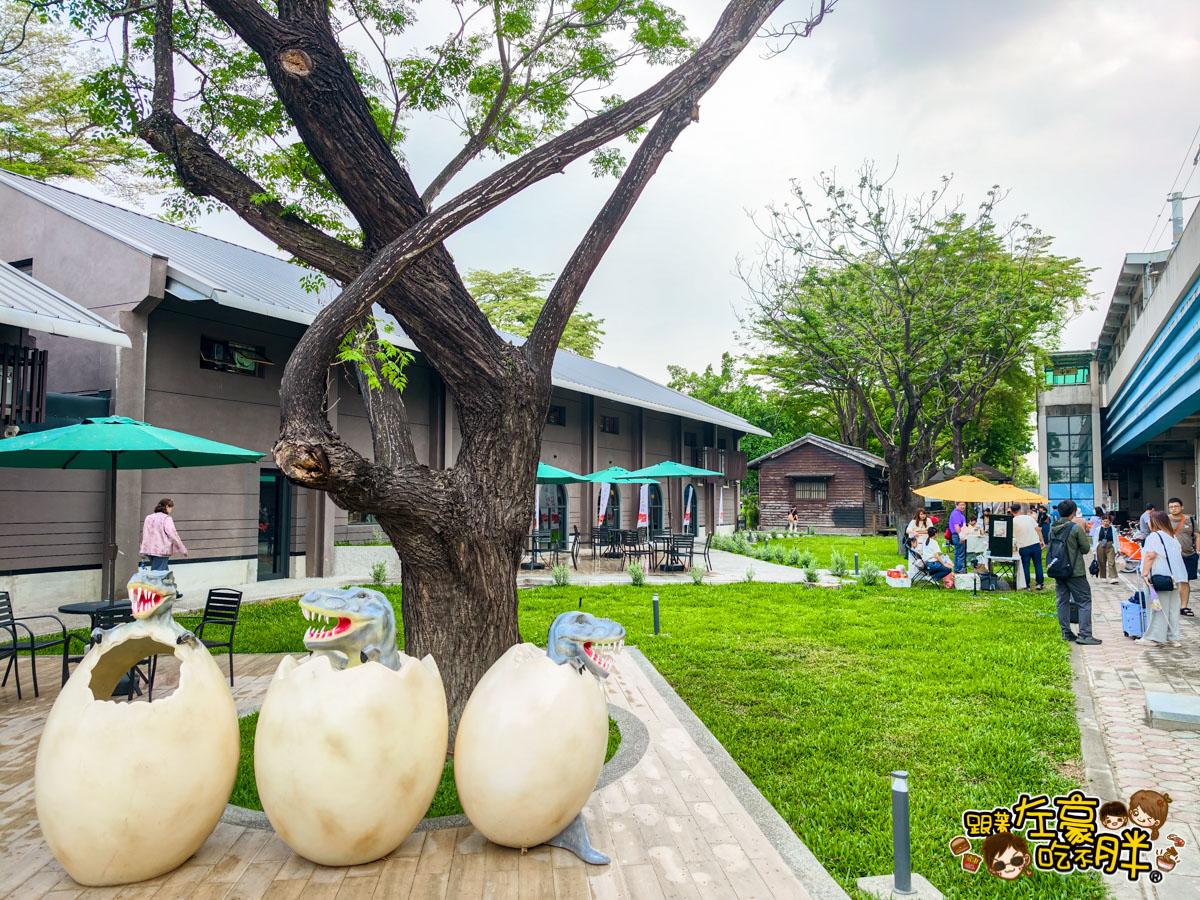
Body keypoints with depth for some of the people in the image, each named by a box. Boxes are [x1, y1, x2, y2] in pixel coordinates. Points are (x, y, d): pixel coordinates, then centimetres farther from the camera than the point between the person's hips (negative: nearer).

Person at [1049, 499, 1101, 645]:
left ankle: (1066, 632, 15)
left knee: (1062, 602, 11)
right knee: (1084, 602, 2)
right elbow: (1086, 548, -6)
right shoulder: (1077, 528, -13)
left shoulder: (1052, 529, 4)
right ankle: (1084, 635, -1)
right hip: (1075, 571, -6)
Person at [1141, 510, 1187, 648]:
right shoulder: (1172, 537, 15)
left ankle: (1154, 637, -1)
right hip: (1175, 577, 8)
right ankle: (1173, 637, 14)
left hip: (1160, 577, -8)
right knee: (1172, 607, 11)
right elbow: (1179, 553, 19)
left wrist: (1144, 573, -18)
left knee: (1158, 606, -4)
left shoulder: (1154, 536, -10)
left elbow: (1150, 556, -17)